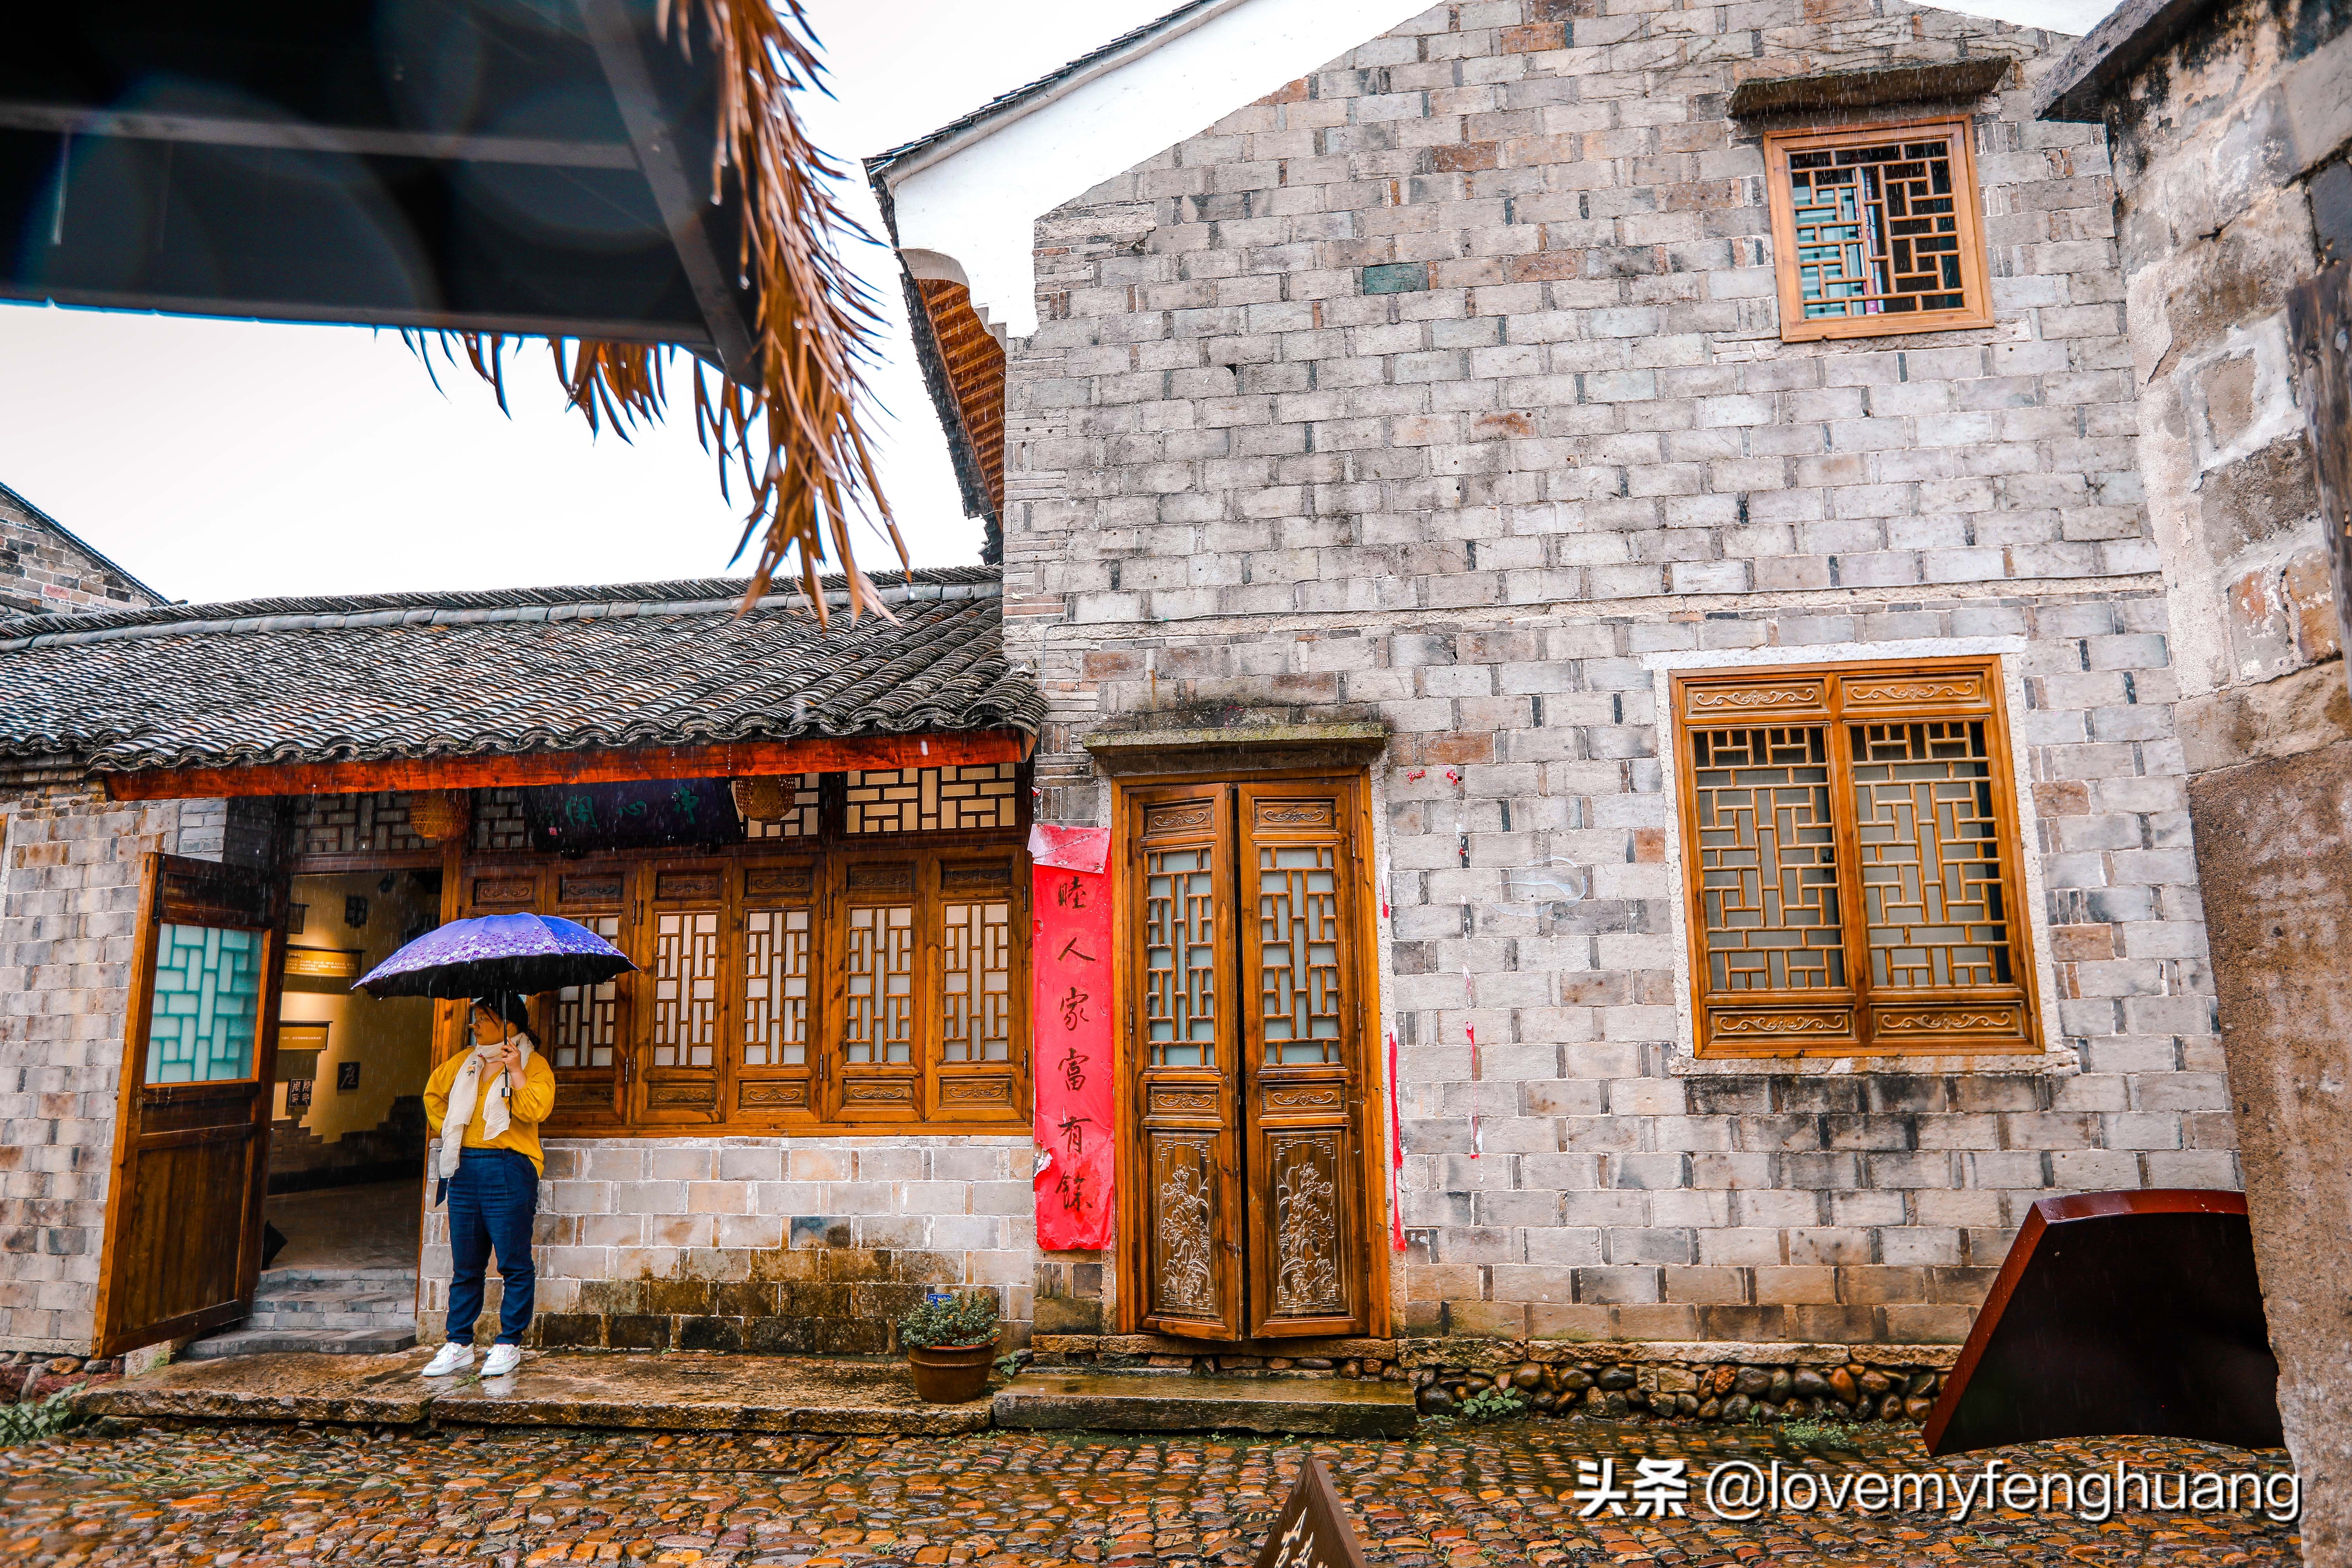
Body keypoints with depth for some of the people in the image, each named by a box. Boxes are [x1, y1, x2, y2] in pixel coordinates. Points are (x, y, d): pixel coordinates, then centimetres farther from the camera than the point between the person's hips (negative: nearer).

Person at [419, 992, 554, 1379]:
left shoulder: (533, 1064, -3)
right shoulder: (464, 1063, 16)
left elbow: (535, 1111, -17)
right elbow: (434, 1092, 32)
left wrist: (516, 1071, -20)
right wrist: (444, 1127, 20)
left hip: (508, 1170, -6)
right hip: (464, 1169, 6)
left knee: (514, 1263, -2)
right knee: (465, 1266, 11)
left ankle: (509, 1345, 6)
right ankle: (459, 1346, 19)